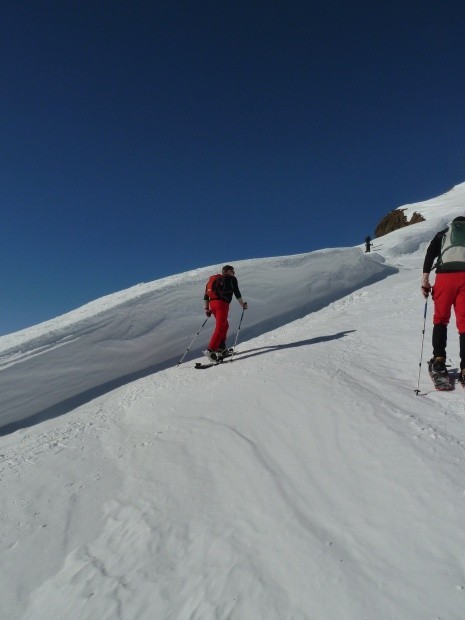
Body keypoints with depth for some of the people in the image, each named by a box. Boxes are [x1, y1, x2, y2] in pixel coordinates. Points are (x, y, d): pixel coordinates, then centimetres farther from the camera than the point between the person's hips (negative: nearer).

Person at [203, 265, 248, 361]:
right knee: (220, 328, -13)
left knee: (225, 325, 21)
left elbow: (206, 295, 22)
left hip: (212, 303, 7)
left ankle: (221, 349, 19)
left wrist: (207, 309, 24)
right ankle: (210, 350, -25)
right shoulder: (232, 279, 11)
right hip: (222, 303, -7)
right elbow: (237, 293, 4)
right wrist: (243, 304, 17)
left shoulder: (215, 279, 28)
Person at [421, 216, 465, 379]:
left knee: (441, 318, 10)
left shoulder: (443, 233, 23)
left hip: (445, 277, -1)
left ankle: (439, 359, 1)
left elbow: (430, 253, 4)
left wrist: (425, 279, -3)